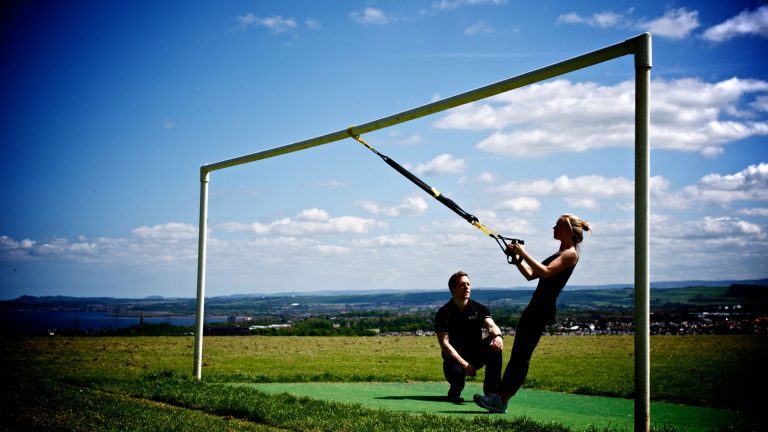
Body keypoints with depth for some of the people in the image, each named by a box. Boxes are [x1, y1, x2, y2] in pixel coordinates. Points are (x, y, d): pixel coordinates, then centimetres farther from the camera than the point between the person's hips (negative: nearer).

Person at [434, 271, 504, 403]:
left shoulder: (479, 309, 0)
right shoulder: (444, 313, -8)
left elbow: (491, 326, -18)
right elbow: (444, 343, -15)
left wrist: (498, 335, -45)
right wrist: (464, 364, -27)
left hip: (476, 355, 3)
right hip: (455, 357, -3)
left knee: (495, 345, -26)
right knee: (456, 373, -37)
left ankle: (493, 391, -18)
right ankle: (455, 391, 3)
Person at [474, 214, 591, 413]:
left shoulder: (571, 253, -6)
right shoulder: (559, 253, 24)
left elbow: (545, 272, -22)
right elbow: (530, 275, 25)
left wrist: (524, 253, -16)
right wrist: (517, 258, 12)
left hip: (543, 310, -10)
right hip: (534, 307, 10)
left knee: (521, 356, -12)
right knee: (516, 355, 7)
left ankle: (501, 401, -13)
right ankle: (499, 395, 7)